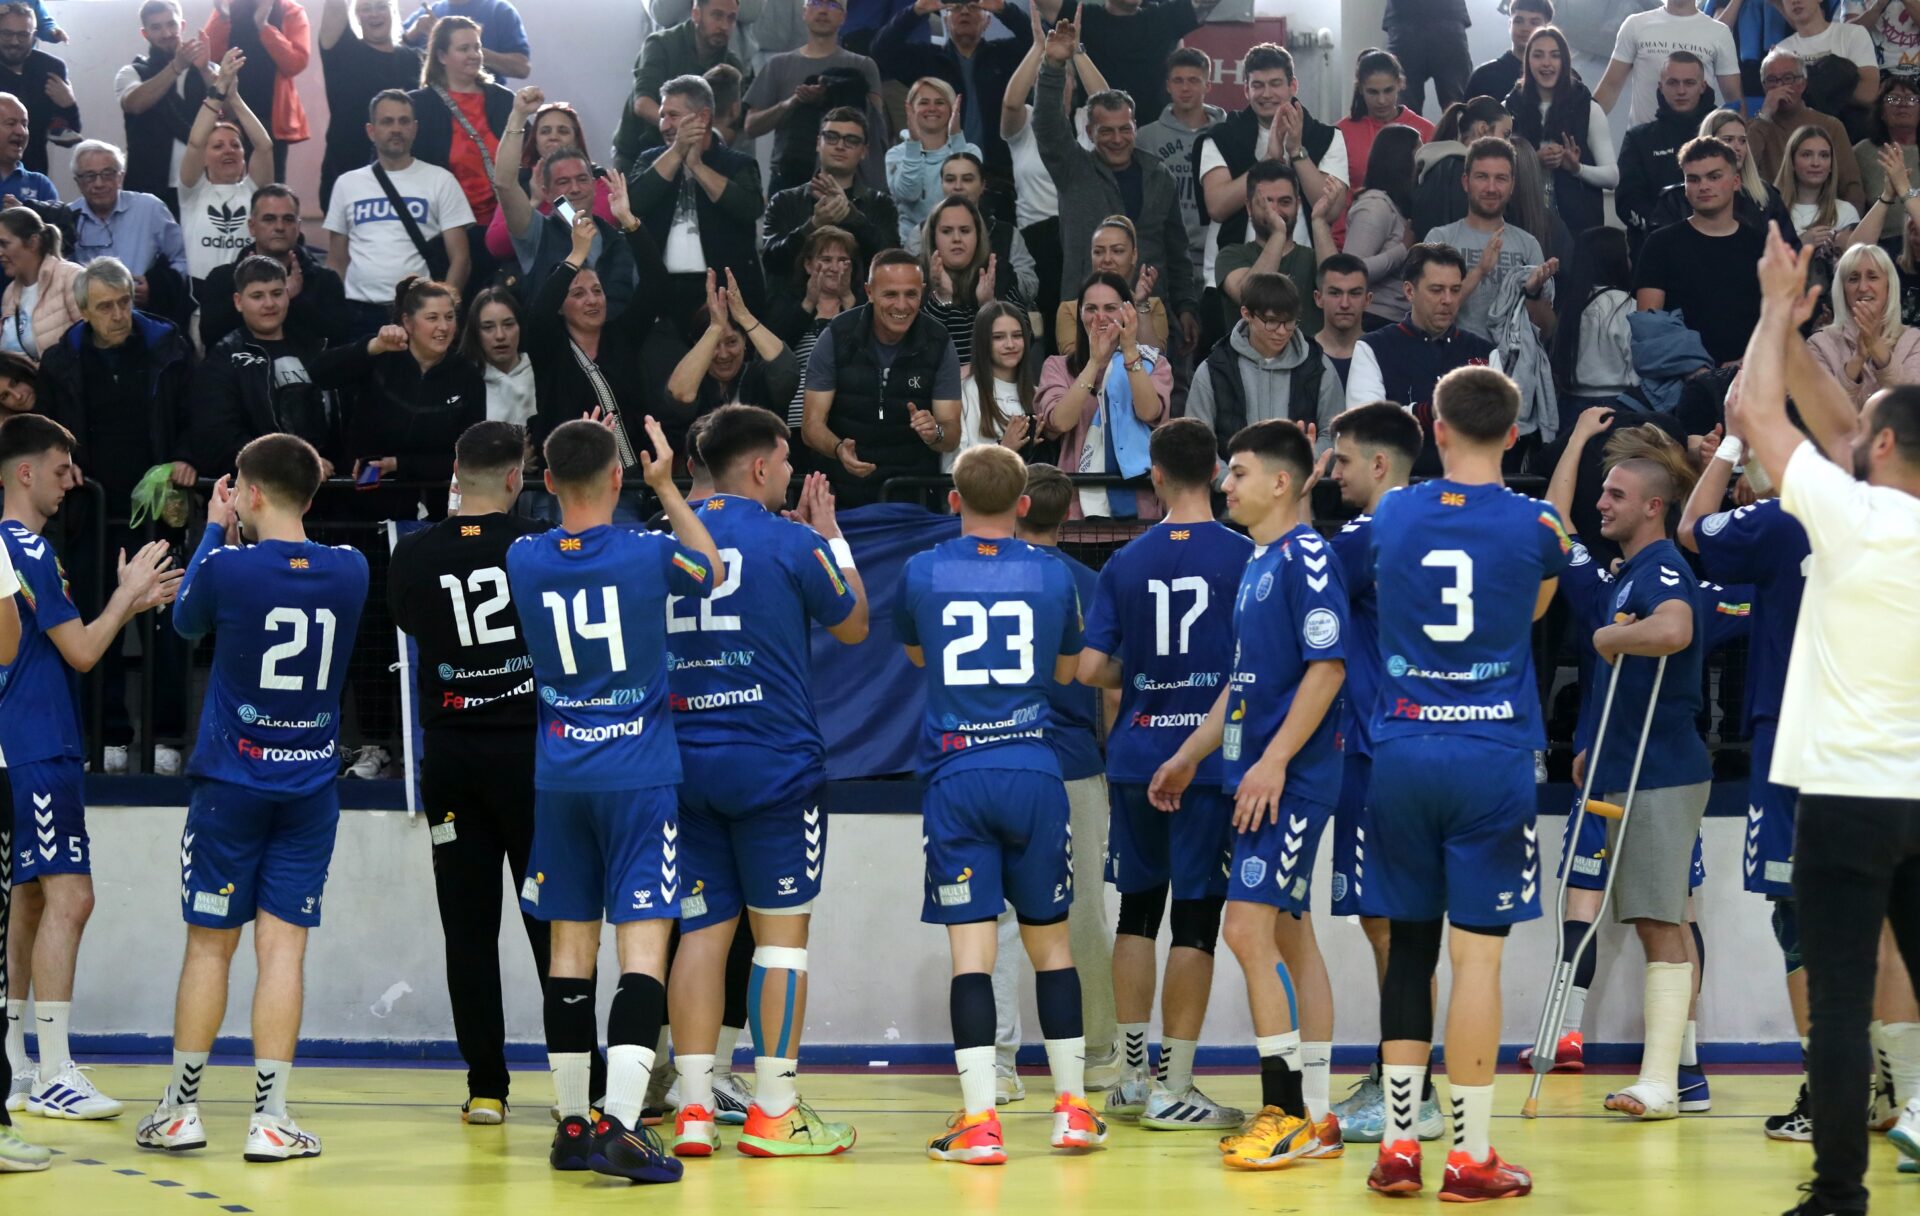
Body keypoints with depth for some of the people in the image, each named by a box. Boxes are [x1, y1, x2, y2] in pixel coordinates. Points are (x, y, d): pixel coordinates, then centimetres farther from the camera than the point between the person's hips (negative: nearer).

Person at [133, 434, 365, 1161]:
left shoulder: (227, 566, -13)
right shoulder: (349, 572, -2)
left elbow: (186, 622, 9)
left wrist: (216, 531, 17)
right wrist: (241, 538, 18)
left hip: (232, 781, -2)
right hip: (311, 787, 2)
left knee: (211, 943, 7)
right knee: (283, 945, 1)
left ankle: (180, 1110, 15)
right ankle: (271, 1120, -4)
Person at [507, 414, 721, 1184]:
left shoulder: (524, 561, -2)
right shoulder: (649, 554, -10)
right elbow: (715, 572, 14)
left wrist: (576, 464, 24)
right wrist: (666, 488, 19)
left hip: (558, 777, 4)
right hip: (639, 775, -4)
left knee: (571, 947, 11)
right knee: (643, 944, -7)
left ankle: (572, 1125, 15)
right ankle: (620, 1126, -18)